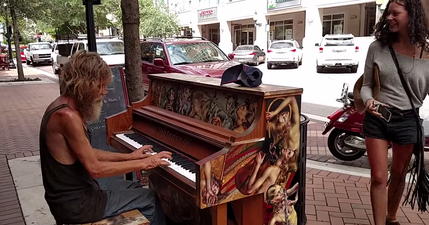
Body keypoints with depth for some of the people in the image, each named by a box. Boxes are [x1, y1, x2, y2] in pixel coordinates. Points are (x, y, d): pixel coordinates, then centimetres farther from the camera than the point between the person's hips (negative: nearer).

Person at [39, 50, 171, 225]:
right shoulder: (68, 115, -26)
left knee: (136, 188, 23)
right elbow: (95, 168, -25)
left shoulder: (66, 107, 5)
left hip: (70, 193, 9)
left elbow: (87, 154, 11)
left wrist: (129, 156, 8)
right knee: (150, 198, 2)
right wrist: (144, 163, -17)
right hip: (75, 203, -9)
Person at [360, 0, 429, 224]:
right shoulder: (377, 47, -5)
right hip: (377, 118, 0)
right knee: (378, 178, 2)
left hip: (408, 120, 1)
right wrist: (368, 100, -20)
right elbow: (366, 85, 1)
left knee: (399, 176, 18)